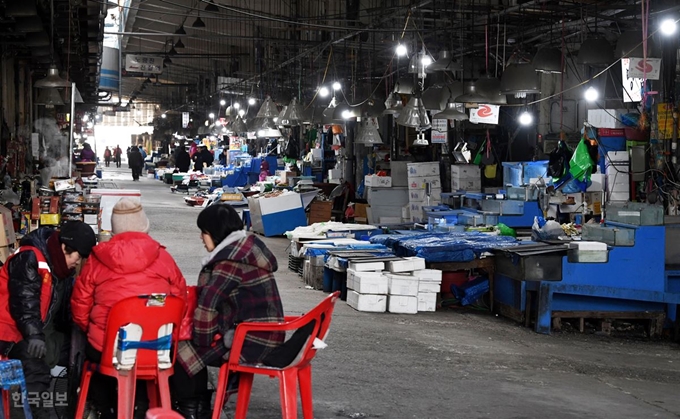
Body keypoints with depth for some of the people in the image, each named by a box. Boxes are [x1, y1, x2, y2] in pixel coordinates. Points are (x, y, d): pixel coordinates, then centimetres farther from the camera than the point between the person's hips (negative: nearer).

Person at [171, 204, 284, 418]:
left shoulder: (231, 261, -19)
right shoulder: (248, 249, 12)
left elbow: (208, 304, -19)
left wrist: (202, 340, -8)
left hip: (251, 343, -10)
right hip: (265, 337, 10)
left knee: (181, 350, -1)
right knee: (192, 344, 18)